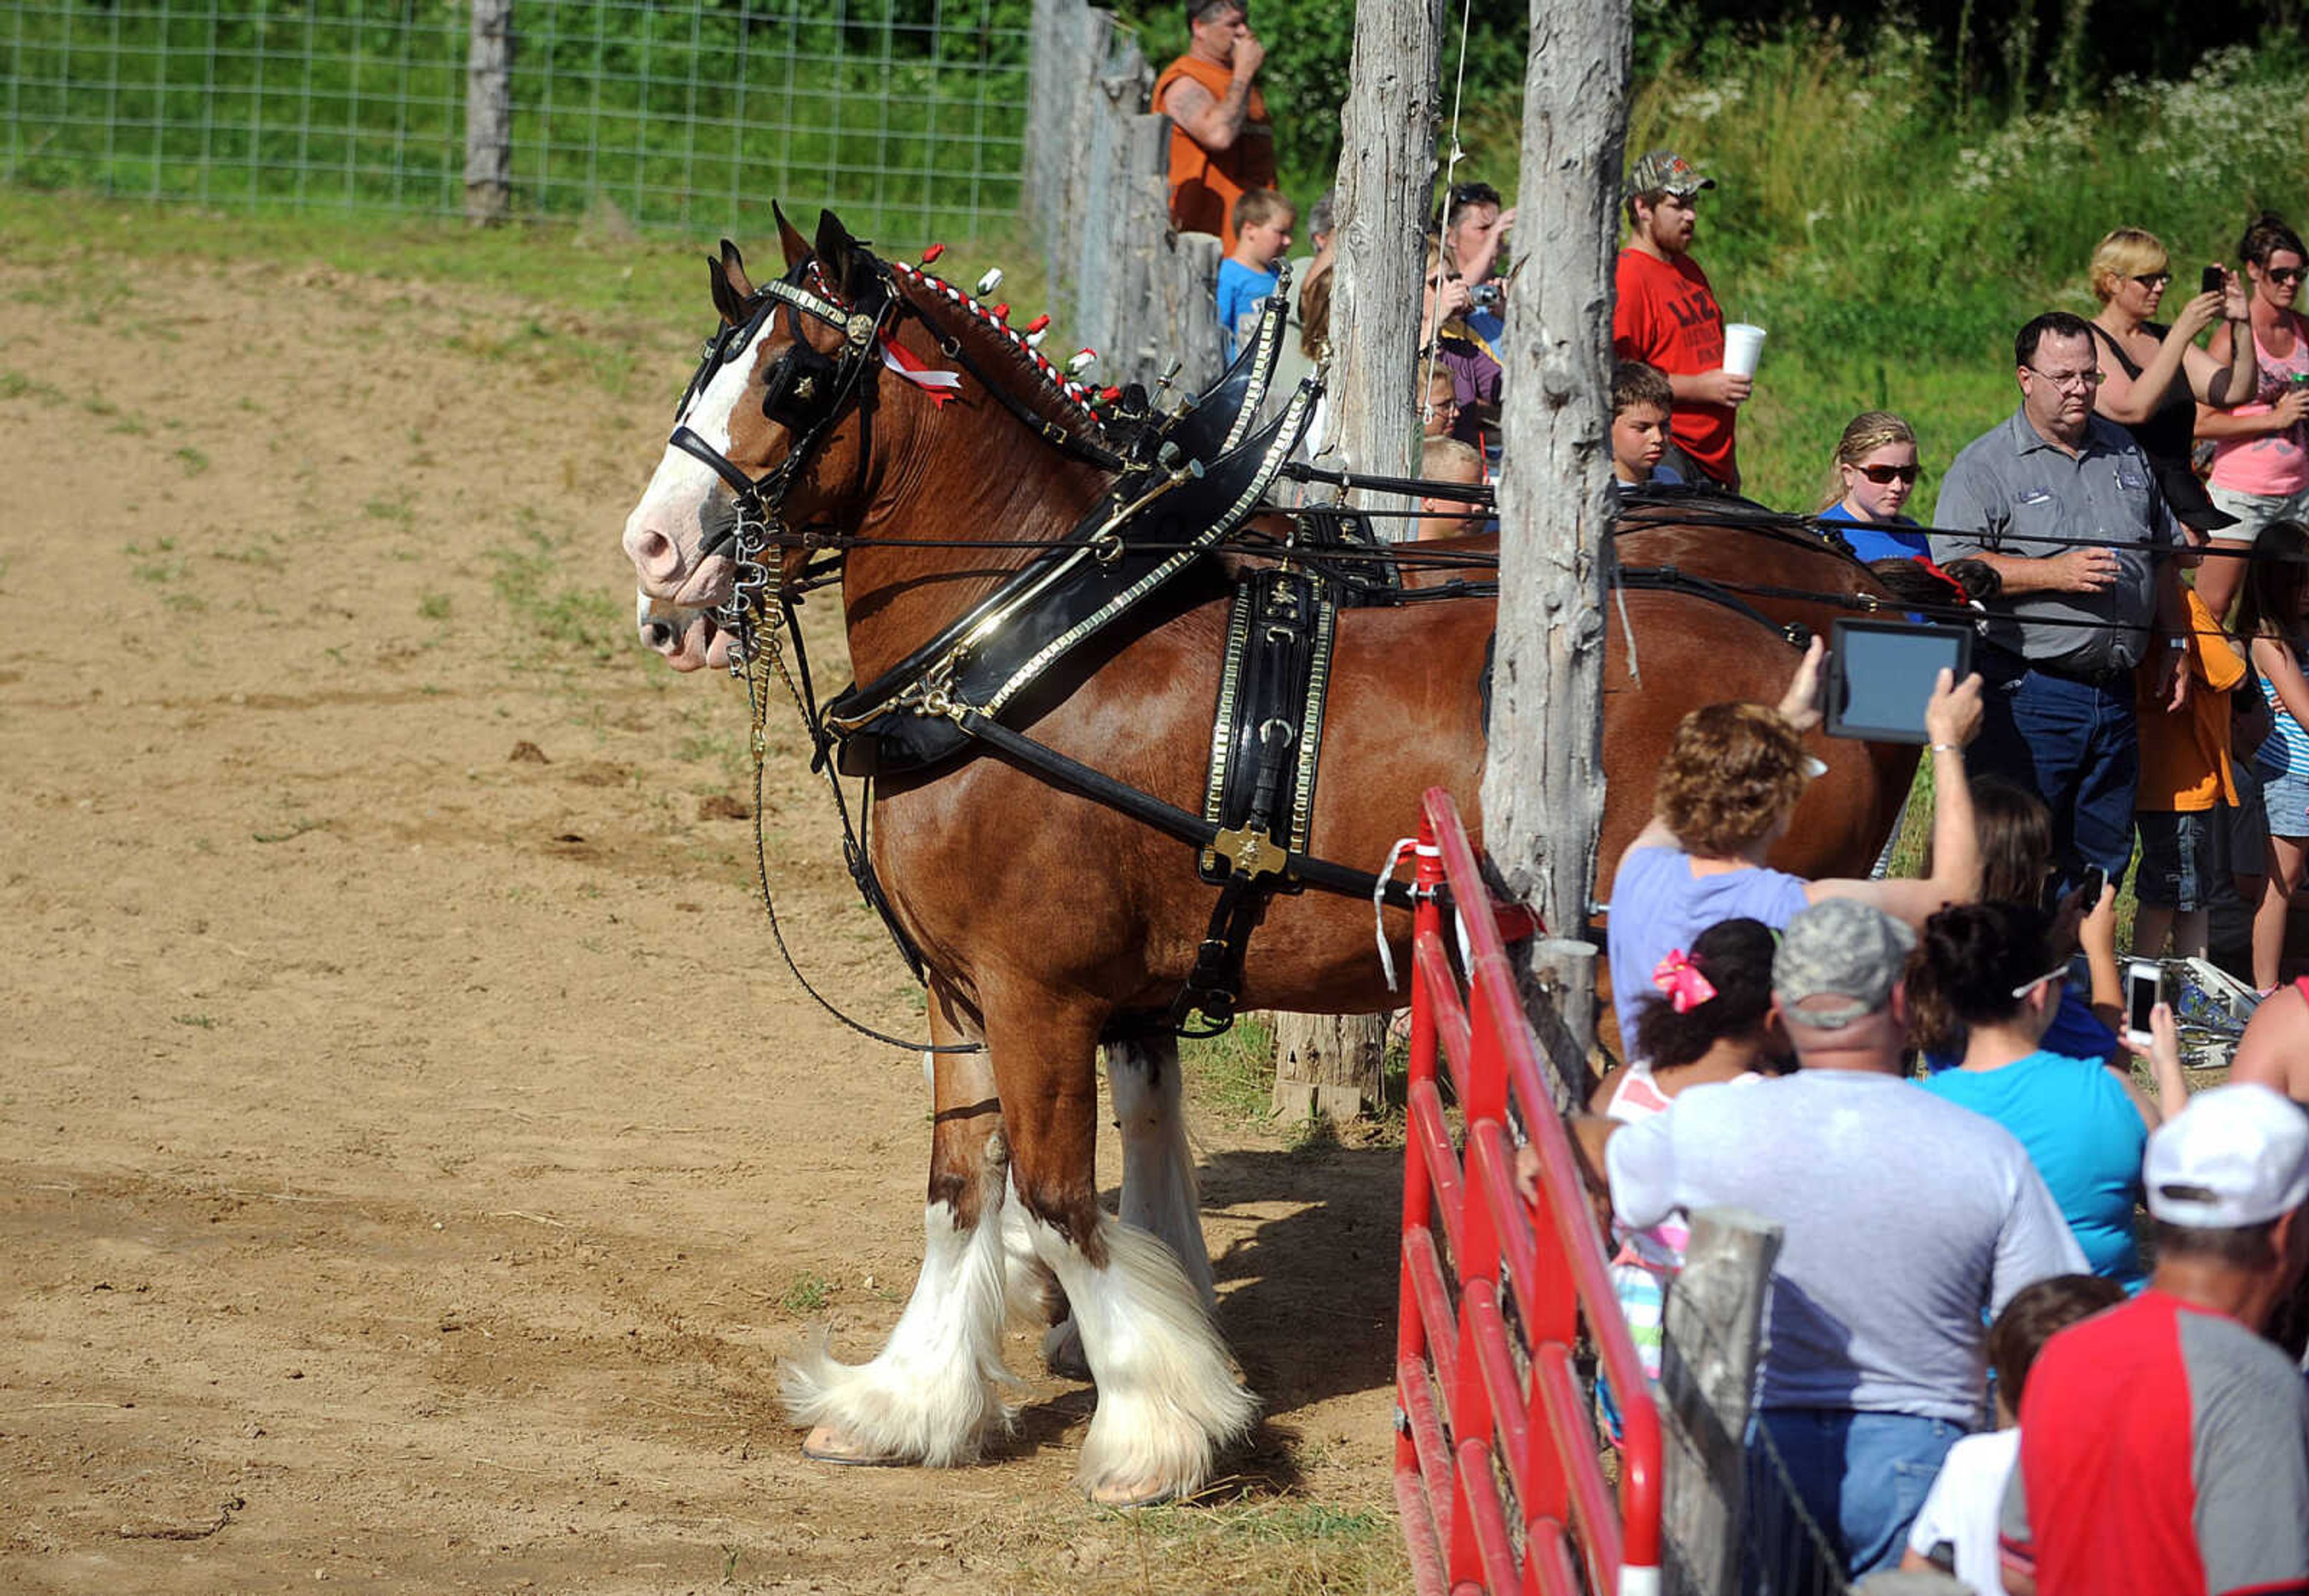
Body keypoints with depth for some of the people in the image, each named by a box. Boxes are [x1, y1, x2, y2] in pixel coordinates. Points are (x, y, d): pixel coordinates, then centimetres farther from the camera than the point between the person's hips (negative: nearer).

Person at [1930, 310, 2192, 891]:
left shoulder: (2125, 455, 16)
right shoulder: (1985, 466, -3)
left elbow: (2162, 559, 24)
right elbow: (1952, 566, -13)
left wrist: (2174, 646, 16)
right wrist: (2054, 573, -18)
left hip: (2114, 689, 6)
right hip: (2028, 689, -6)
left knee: (2104, 857, 9)